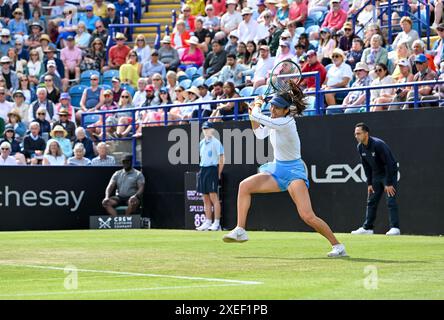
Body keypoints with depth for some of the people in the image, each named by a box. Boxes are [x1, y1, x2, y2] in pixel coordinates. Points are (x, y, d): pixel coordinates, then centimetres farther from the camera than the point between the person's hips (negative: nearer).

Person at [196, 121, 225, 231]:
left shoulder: (216, 142, -6)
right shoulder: (201, 143, 15)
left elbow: (221, 160, -8)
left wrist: (218, 174, -10)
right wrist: (201, 170, 13)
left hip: (212, 169, -7)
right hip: (202, 169, 7)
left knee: (213, 196, -10)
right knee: (205, 198, 7)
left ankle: (216, 223, -10)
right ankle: (208, 222, 11)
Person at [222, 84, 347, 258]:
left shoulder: (286, 123, -23)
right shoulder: (274, 121, 4)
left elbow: (258, 116, -26)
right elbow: (260, 134, 23)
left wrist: (257, 106, -4)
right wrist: (253, 114, 10)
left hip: (293, 171, -9)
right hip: (277, 170, 9)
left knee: (308, 216, -19)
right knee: (245, 186, -1)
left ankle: (338, 246, -8)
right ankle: (240, 231, 1)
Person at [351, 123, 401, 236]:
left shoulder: (378, 145, -27)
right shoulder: (360, 147, -4)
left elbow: (389, 163, -25)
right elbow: (366, 166, 6)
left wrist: (389, 183, -24)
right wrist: (369, 183, 3)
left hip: (390, 173, -8)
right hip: (376, 175, 8)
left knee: (391, 201, -14)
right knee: (371, 201, 8)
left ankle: (395, 228, -13)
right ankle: (367, 227, 13)